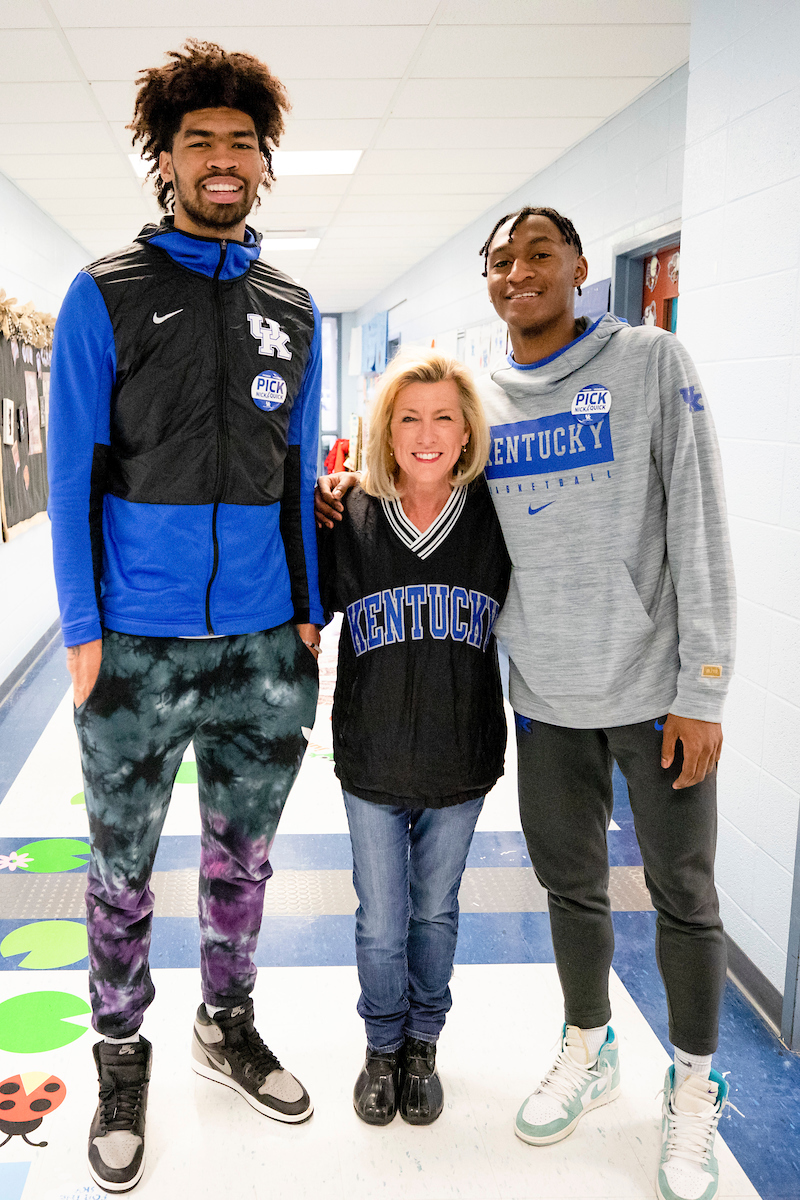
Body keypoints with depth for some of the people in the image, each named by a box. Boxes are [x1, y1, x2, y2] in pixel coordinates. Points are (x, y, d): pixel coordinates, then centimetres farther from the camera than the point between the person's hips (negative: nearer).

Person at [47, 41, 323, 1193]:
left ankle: (227, 1025, 37)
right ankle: (122, 1056, 31)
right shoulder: (105, 297, -2)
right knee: (123, 861, 10)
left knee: (243, 849, 16)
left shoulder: (292, 308, 9)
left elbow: (298, 472, 11)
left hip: (262, 644, 3)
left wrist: (310, 613, 6)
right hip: (137, 644, -3)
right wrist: (82, 628, -9)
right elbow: (73, 471, -4)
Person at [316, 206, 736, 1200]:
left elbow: (699, 529, -10)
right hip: (546, 695, 4)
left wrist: (702, 688, -13)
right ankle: (587, 1053, 41)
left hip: (655, 688, -3)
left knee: (682, 895, 10)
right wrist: (355, 494, -1)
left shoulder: (650, 362, -6)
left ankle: (693, 1089, 32)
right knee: (571, 885, 17)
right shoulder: (478, 399, 5)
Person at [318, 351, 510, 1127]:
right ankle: (382, 1045, 38)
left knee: (435, 912, 18)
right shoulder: (350, 520, -8)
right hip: (372, 759, 0)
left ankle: (423, 1042, 42)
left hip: (461, 759, 1)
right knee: (381, 923, 12)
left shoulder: (494, 518, -8)